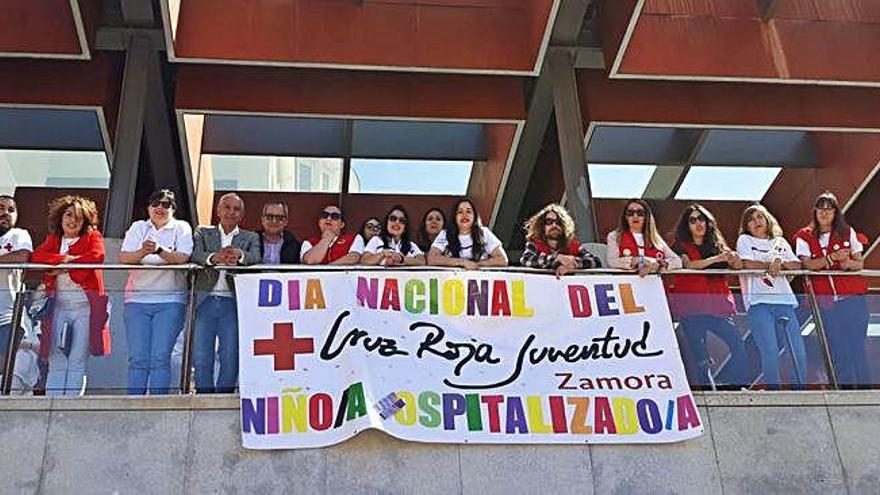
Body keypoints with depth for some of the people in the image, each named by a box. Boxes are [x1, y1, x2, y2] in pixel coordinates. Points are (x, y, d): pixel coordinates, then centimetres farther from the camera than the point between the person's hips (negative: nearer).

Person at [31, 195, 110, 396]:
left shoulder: (92, 236, 8)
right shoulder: (52, 239, 18)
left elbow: (97, 255, -13)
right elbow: (37, 256, 0)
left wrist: (65, 268, -11)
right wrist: (64, 258, -14)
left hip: (85, 306, -3)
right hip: (58, 306, 3)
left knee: (77, 363, -5)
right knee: (56, 363, 1)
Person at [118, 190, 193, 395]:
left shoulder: (182, 228, 8)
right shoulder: (138, 227, 15)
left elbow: (182, 258, -9)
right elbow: (123, 257, 0)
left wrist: (159, 249, -25)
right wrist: (142, 252, -20)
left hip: (170, 301, -2)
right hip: (137, 300, 2)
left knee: (160, 358, -9)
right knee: (137, 358, -3)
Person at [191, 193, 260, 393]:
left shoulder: (251, 238, 15)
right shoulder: (203, 233, 14)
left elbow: (255, 257, -6)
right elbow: (194, 253, -6)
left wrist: (239, 255, -29)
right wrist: (214, 257, -27)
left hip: (232, 303, 0)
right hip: (205, 301, 0)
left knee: (230, 358, -3)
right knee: (201, 358, 0)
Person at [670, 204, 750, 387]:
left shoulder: (718, 245, 18)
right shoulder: (681, 246, 7)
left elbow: (738, 266, 5)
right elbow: (689, 265, -12)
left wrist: (734, 258, -18)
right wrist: (716, 259, -22)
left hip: (717, 306, 3)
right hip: (692, 307, -3)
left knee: (739, 347, -11)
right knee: (699, 356, -6)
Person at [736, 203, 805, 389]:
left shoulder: (780, 242, 24)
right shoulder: (744, 240, 13)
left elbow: (797, 265, 11)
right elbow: (748, 264, -4)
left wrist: (780, 261, -6)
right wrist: (771, 265, 0)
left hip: (784, 300, 4)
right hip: (759, 302, -4)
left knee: (799, 351, -4)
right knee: (770, 351, -14)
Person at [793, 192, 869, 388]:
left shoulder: (847, 232, 9)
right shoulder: (804, 237, 5)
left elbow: (860, 263, 9)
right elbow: (807, 264, -9)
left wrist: (848, 263, -14)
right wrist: (832, 258, -24)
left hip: (853, 297, 0)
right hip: (826, 300, 0)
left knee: (857, 346, -2)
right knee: (838, 348, 1)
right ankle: (845, 386, 10)